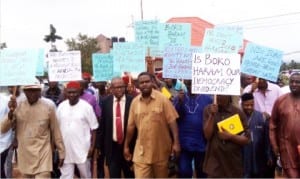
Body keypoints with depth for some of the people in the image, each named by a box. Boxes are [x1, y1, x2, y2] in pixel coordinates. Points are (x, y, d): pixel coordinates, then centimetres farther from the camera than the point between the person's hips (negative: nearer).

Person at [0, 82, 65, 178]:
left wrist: (61, 152, 5)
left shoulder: (48, 105, -9)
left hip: (42, 155, -3)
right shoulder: (18, 106, -3)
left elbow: (55, 130, -1)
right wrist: (11, 111, -20)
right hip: (24, 155, 3)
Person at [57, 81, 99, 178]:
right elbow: (57, 127, 9)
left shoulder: (86, 107, -8)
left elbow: (93, 128, -5)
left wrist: (92, 147, -8)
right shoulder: (61, 106, 2)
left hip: (82, 149, -2)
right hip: (65, 149, 3)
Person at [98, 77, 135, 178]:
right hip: (112, 146, 1)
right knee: (113, 174, 9)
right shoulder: (106, 102, 0)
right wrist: (102, 144, 5)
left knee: (130, 174, 17)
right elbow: (103, 124, 4)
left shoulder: (132, 101, -8)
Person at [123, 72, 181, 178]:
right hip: (141, 151, 2)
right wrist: (126, 146, 9)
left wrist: (176, 143, -15)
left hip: (160, 150, -1)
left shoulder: (162, 99, -8)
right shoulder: (135, 102, 1)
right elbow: (131, 125, 6)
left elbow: (172, 121, -9)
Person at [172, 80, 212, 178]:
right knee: (184, 172, 3)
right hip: (184, 143, 1)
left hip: (202, 143, -1)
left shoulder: (207, 98, -3)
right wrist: (179, 102, -16)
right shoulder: (178, 98, 5)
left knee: (202, 173, 15)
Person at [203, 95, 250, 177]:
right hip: (214, 161, -1)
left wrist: (230, 136, -17)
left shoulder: (238, 113, -2)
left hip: (233, 163, 1)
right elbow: (207, 135, -8)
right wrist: (212, 115, -15)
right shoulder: (208, 110, 0)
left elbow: (246, 139, -1)